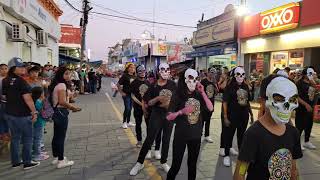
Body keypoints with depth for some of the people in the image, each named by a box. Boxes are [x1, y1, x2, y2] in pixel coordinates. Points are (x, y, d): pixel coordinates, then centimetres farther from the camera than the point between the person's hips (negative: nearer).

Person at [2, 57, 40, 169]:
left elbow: (5, 96, 16)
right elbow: (27, 98, -20)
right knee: (27, 138, 5)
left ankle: (15, 162, 25)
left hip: (9, 113, 7)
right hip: (22, 114, -7)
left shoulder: (5, 81, 6)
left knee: (15, 138, 16)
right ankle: (27, 162, 12)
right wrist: (34, 112, -14)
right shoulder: (20, 81, -17)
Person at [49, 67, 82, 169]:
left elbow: (58, 101, 11)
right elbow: (62, 102, -23)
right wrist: (73, 107, -13)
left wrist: (69, 106, 10)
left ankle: (56, 158, 30)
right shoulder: (62, 85, -17)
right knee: (61, 137, -2)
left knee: (56, 136, 17)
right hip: (61, 113, -10)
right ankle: (61, 161, 8)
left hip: (56, 112, 10)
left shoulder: (55, 84, 12)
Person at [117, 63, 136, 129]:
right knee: (127, 108, -6)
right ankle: (124, 122, 9)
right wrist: (121, 92, -10)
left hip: (133, 94, 5)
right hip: (126, 94, -5)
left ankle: (128, 122, 26)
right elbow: (118, 85, -10)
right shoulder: (125, 76, -11)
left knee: (130, 108, 13)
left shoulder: (134, 76, 5)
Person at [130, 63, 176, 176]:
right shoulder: (153, 86, -7)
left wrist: (169, 103, -11)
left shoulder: (172, 85, 0)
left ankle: (163, 162, 30)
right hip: (156, 115, -2)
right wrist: (158, 98, -23)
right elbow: (149, 103, -6)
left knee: (166, 140, 13)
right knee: (149, 139, -1)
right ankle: (139, 163, 14)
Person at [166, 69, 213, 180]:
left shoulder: (198, 96, 0)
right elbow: (169, 117, -11)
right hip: (181, 135, -3)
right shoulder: (178, 96, -10)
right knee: (176, 165, 2)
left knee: (192, 164, 19)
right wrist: (181, 111, -27)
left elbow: (210, 108, -8)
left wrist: (203, 92, -12)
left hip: (196, 135, 4)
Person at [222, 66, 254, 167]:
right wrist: (225, 117, -15)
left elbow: (247, 102, 14)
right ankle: (226, 155, 18)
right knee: (229, 135, 5)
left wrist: (251, 114, 14)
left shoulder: (246, 87, 6)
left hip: (244, 116, 5)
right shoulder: (230, 87, -9)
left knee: (241, 135, 17)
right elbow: (225, 102, -11)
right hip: (232, 116, -5)